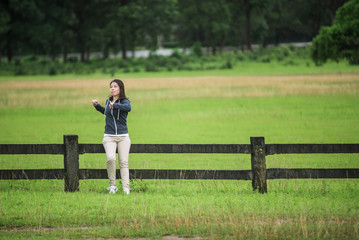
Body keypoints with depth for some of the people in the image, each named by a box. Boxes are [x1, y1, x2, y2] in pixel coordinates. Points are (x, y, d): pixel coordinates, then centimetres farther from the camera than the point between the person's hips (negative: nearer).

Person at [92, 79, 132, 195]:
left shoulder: (124, 101, -3)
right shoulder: (108, 101, 12)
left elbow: (128, 108, -29)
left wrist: (115, 105, -35)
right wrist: (97, 106, 23)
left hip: (123, 136, -2)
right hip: (109, 136, 2)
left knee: (123, 162, -6)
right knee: (110, 159, -19)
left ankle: (126, 188, -6)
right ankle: (112, 185, -8)